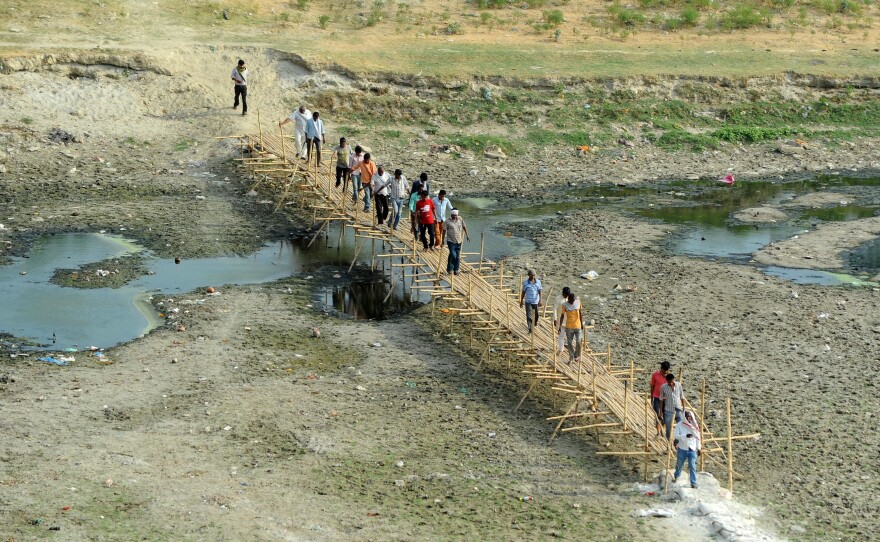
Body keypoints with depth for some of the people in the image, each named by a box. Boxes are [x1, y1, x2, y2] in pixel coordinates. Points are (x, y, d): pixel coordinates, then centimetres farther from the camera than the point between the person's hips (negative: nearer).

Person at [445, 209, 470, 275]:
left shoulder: (460, 219, 1)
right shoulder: (448, 221, -9)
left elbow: (464, 227, 14)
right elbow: (444, 231, -5)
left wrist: (467, 235, 11)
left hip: (458, 241, 4)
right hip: (451, 241, -4)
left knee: (457, 256, 7)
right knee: (453, 255, -13)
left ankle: (456, 269, 19)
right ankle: (449, 269, 3)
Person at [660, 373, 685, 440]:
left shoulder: (678, 385, -6)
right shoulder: (663, 387, -9)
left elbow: (682, 397, 4)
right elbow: (661, 399, 0)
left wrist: (684, 408, 5)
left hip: (678, 410, 1)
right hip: (668, 410, -1)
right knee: (668, 427, 6)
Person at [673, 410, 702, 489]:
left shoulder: (694, 425, 0)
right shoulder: (679, 425, -8)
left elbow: (697, 437, 8)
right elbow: (676, 436, -18)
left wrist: (699, 448, 9)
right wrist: (686, 436, -32)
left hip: (692, 449, 0)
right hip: (682, 449, 0)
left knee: (692, 467, -9)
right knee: (679, 464, 18)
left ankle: (693, 483, -5)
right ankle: (676, 476, 46)